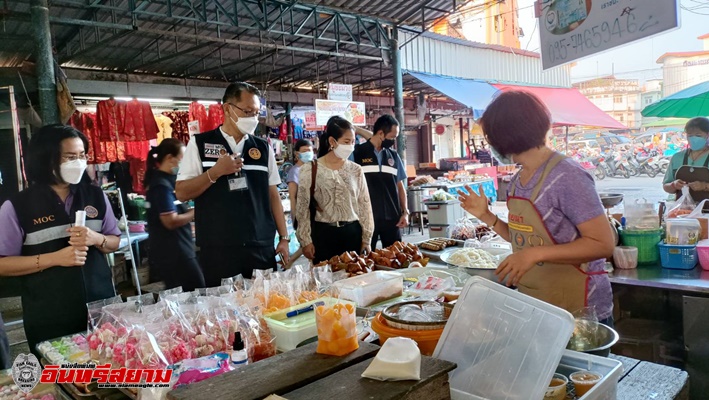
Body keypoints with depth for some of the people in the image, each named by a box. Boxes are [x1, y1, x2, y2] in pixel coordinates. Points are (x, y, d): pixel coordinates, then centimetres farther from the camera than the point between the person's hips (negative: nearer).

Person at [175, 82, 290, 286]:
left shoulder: (263, 147, 9)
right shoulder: (200, 143, 1)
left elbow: (273, 195, 11)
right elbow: (181, 193, -2)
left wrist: (284, 238, 6)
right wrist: (216, 172, -15)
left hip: (262, 249, 3)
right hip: (218, 251, -2)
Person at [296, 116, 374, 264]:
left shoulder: (356, 170, 5)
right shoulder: (310, 169, -3)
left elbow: (365, 205, 6)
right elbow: (303, 207, -2)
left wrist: (366, 239, 4)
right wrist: (305, 240, -5)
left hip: (352, 232, 2)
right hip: (323, 233, -2)